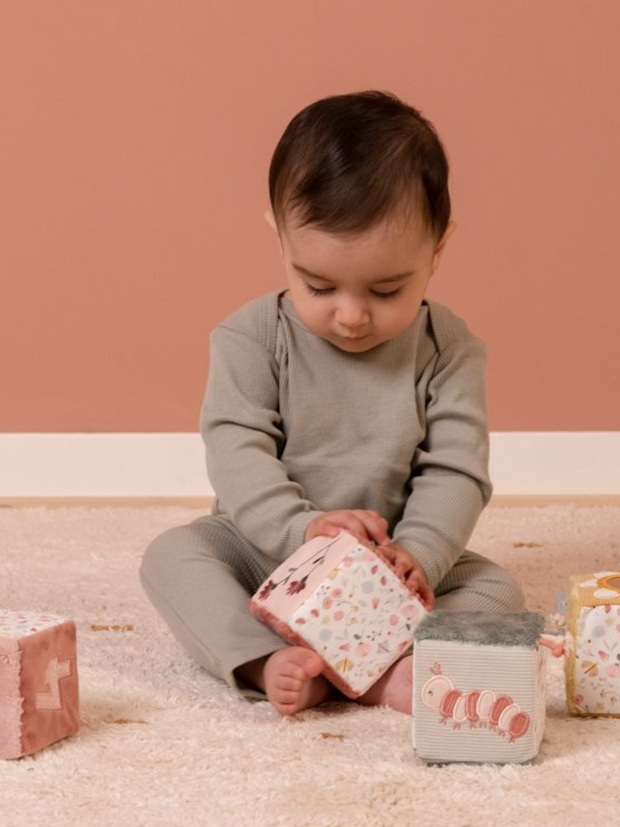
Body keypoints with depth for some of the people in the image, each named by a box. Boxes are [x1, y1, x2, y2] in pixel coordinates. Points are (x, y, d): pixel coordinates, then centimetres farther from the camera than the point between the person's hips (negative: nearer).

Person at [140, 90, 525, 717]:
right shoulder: (252, 337, -9)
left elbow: (455, 472, -11)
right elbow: (237, 453, -17)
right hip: (266, 554, 0)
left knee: (495, 590, -21)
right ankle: (266, 663, -41)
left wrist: (417, 558, -30)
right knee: (171, 555, -24)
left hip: (395, 558, 1)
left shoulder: (448, 352, -8)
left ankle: (381, 669, -40)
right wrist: (301, 526, -35)